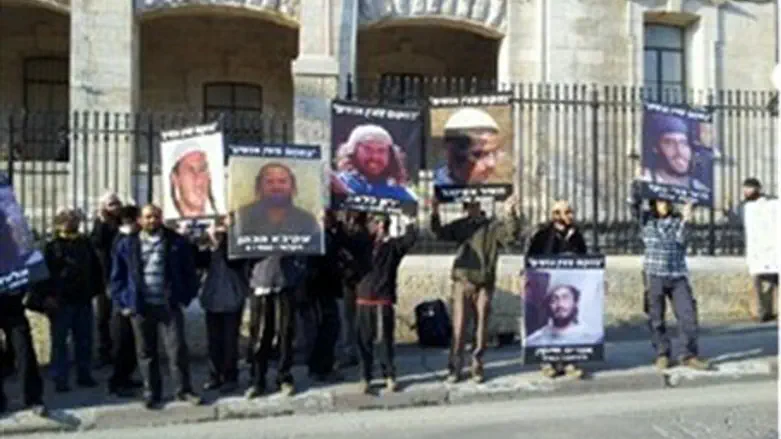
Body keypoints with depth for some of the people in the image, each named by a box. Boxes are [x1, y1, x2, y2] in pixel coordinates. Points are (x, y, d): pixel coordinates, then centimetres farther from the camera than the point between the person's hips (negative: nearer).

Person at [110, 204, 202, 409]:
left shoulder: (177, 242, 1)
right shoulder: (127, 244, 4)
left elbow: (189, 272, 5)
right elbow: (117, 276, 8)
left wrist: (185, 298, -2)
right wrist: (123, 303, 1)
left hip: (169, 306, -1)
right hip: (140, 307, 1)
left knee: (177, 350, -1)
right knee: (146, 353, 9)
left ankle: (184, 390, 11)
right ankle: (151, 394, 19)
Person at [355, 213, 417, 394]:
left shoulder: (394, 245, 0)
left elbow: (411, 237, -16)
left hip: (383, 300, -4)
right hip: (363, 299, 4)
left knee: (385, 340, 2)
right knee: (364, 341, 5)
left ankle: (389, 376, 15)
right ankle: (365, 378, 12)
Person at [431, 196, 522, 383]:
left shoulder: (493, 225, 1)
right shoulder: (460, 225, 8)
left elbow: (511, 233, -12)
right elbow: (441, 233, 0)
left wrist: (511, 214, -29)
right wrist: (435, 214, -16)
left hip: (484, 283, -1)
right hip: (462, 281, 1)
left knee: (481, 326, 6)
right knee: (458, 325, 1)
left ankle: (477, 366, 17)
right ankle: (454, 367, 8)